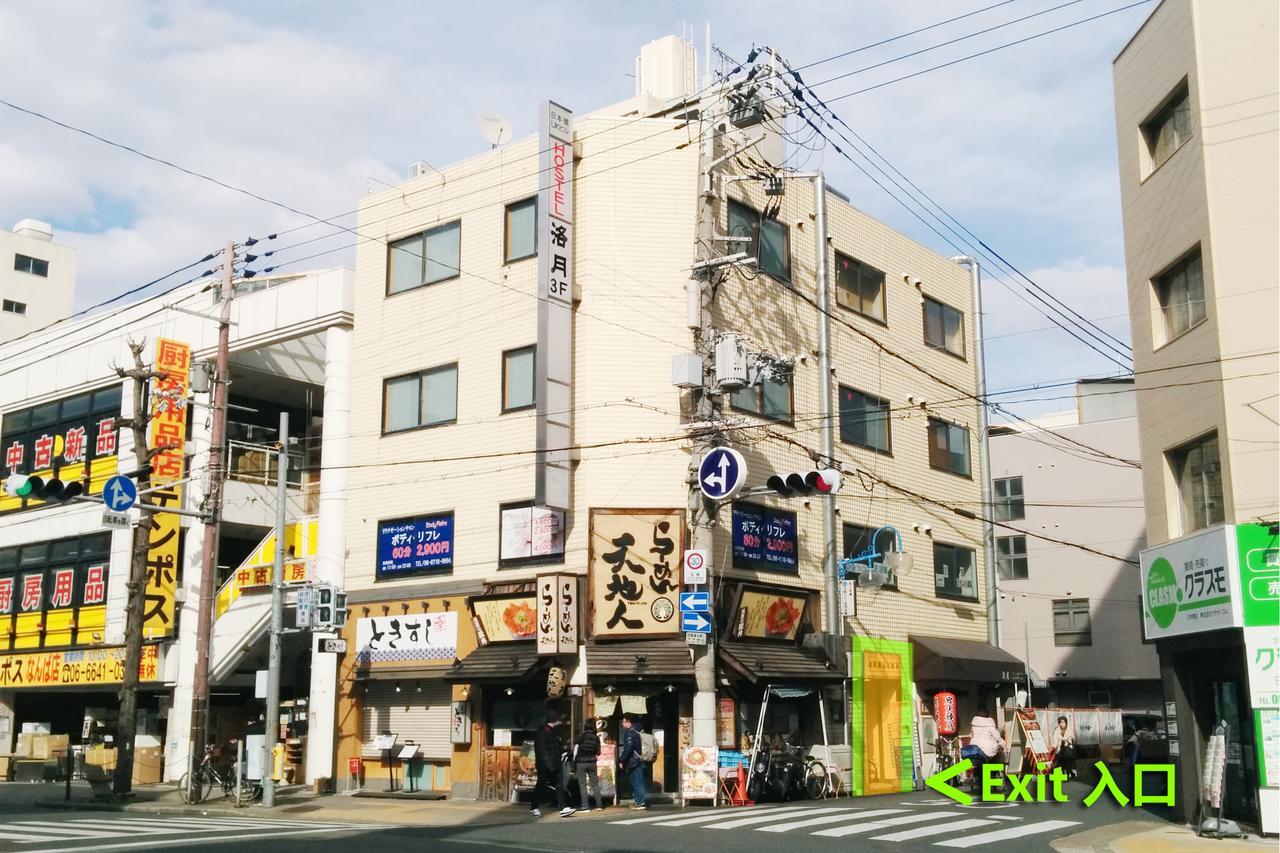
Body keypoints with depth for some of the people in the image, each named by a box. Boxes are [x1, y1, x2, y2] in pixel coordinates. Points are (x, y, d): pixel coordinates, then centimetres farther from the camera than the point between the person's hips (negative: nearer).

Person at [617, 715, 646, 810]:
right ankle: (639, 801, 19)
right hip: (639, 761, 10)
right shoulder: (637, 731, 14)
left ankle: (640, 803, -4)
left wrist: (621, 761, -14)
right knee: (638, 782, 14)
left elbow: (628, 748, -21)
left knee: (637, 782, -5)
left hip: (633, 762, -10)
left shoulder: (630, 733, -15)